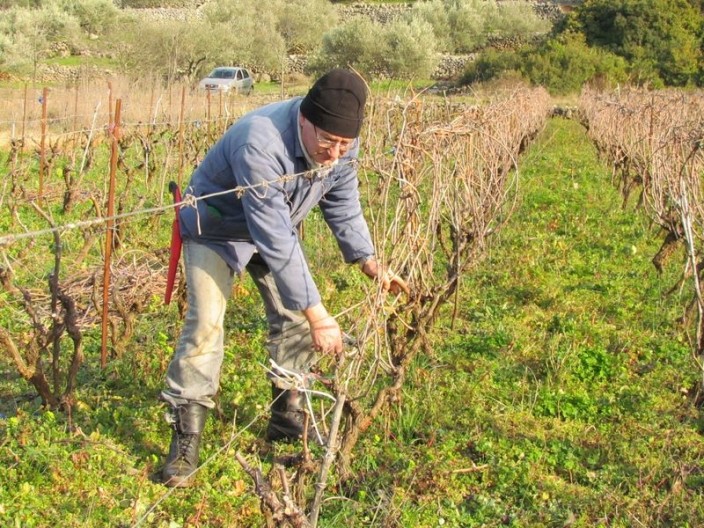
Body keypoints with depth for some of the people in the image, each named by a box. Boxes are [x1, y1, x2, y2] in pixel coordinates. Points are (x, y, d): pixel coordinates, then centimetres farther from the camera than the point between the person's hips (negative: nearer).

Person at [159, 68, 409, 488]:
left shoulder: (343, 143, -19)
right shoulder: (260, 145, -42)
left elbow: (343, 204, -2)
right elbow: (275, 240, -42)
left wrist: (368, 260, -15)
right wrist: (317, 312, -40)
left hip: (277, 227, 6)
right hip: (217, 227, -6)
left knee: (295, 320, 1)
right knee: (205, 323, -16)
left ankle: (288, 424, 16)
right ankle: (185, 442, -7)